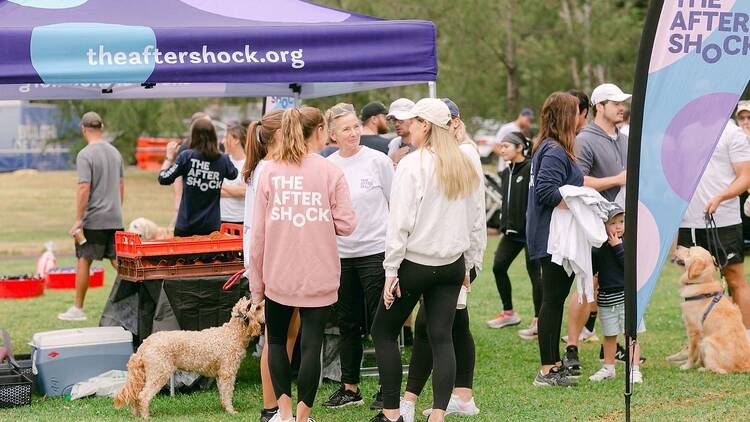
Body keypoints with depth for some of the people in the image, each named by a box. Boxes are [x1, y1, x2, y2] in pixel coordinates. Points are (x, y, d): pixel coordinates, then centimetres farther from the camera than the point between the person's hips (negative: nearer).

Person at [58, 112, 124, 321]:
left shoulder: (85, 155, -12)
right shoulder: (115, 152, 11)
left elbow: (84, 189, -18)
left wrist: (78, 220, -15)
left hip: (93, 219, -6)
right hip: (114, 219, 6)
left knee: (83, 261, 3)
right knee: (118, 261, 7)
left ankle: (78, 308, 10)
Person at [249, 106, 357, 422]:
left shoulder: (269, 171, 0)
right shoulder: (331, 172, -5)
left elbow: (258, 232, 0)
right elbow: (346, 224, -8)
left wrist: (256, 281, 7)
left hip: (278, 275, 2)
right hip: (319, 277, -2)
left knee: (276, 340, 18)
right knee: (311, 345, 5)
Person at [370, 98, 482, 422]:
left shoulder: (412, 164, -13)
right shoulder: (465, 167, 7)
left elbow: (400, 221, -15)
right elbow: (475, 221, 12)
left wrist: (391, 270, -10)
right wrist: (468, 264, 20)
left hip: (415, 263, -6)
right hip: (452, 265, 6)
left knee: (383, 332, 9)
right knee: (442, 338, 6)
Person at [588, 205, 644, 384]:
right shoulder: (598, 248, 0)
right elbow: (591, 270, 5)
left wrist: (617, 247, -18)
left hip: (626, 296, -3)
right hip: (606, 298, 3)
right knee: (609, 336, 15)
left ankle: (635, 369, 2)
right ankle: (608, 368, 28)